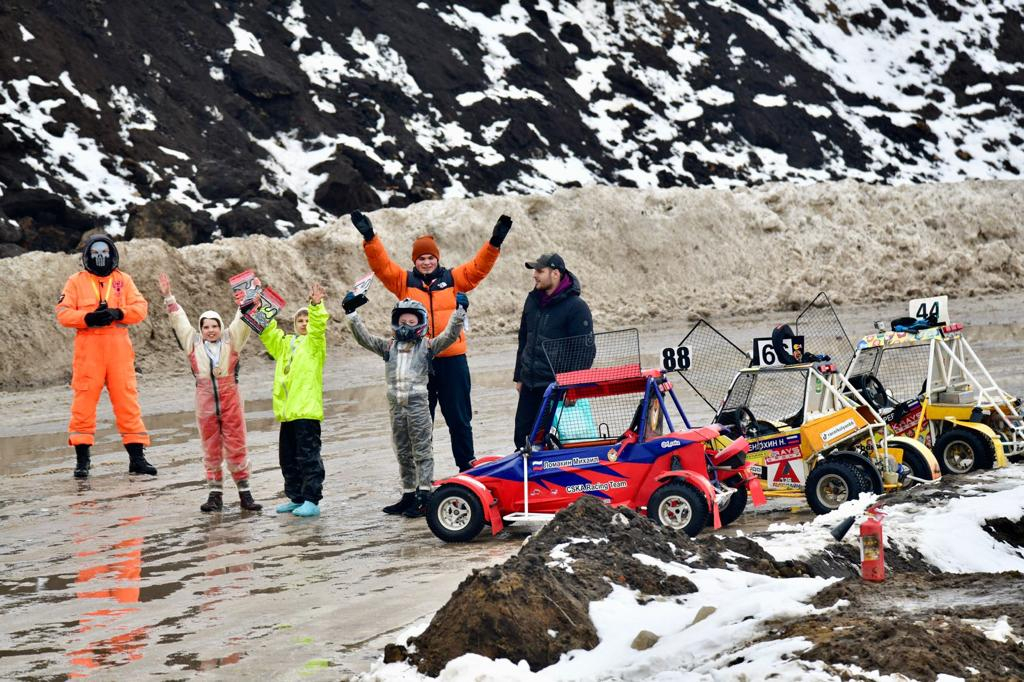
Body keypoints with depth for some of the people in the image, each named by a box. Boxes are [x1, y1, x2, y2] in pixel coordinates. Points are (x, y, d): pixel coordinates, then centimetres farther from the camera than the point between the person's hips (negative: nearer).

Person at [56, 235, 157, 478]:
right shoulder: (76, 281, 7)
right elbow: (63, 313, 0)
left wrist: (117, 313, -15)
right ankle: (82, 458, 5)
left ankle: (136, 456, 4)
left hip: (119, 348, 1)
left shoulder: (123, 280, 11)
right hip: (88, 348, -1)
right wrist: (88, 317, -16)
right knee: (84, 399, -2)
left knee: (127, 399, 0)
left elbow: (140, 308, 3)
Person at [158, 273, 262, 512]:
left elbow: (242, 321, 1)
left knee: (236, 448, 1)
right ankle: (215, 495, 12)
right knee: (211, 450, 6)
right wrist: (168, 296, 5)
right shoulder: (193, 344, 8)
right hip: (205, 403, 1)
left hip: (231, 402, -1)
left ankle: (245, 494, 7)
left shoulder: (231, 342, 5)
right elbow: (179, 321, 8)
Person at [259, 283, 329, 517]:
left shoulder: (314, 342, 1)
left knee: (308, 457, -7)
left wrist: (317, 306, -31)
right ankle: (296, 498, 23)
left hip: (307, 410, -7)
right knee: (288, 458, 13)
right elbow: (267, 333, 15)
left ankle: (312, 501, -5)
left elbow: (319, 326, -16)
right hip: (286, 410, 7)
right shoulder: (284, 343, 19)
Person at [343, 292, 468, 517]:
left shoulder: (427, 346, 2)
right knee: (403, 453, 11)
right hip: (396, 405, 5)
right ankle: (408, 496, 19)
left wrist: (459, 313, -19)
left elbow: (450, 335, -8)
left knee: (422, 451, -2)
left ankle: (424, 496, -3)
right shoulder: (389, 346, 12)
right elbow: (364, 338, 7)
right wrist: (352, 315, -1)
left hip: (418, 404, -5)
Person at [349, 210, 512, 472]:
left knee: (459, 418, 8)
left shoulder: (453, 279, 7)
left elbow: (478, 267, 1)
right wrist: (370, 238, -16)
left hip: (452, 360, 0)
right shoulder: (404, 281, 6)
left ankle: (467, 466, 20)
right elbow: (381, 264, -4)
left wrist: (494, 243, -12)